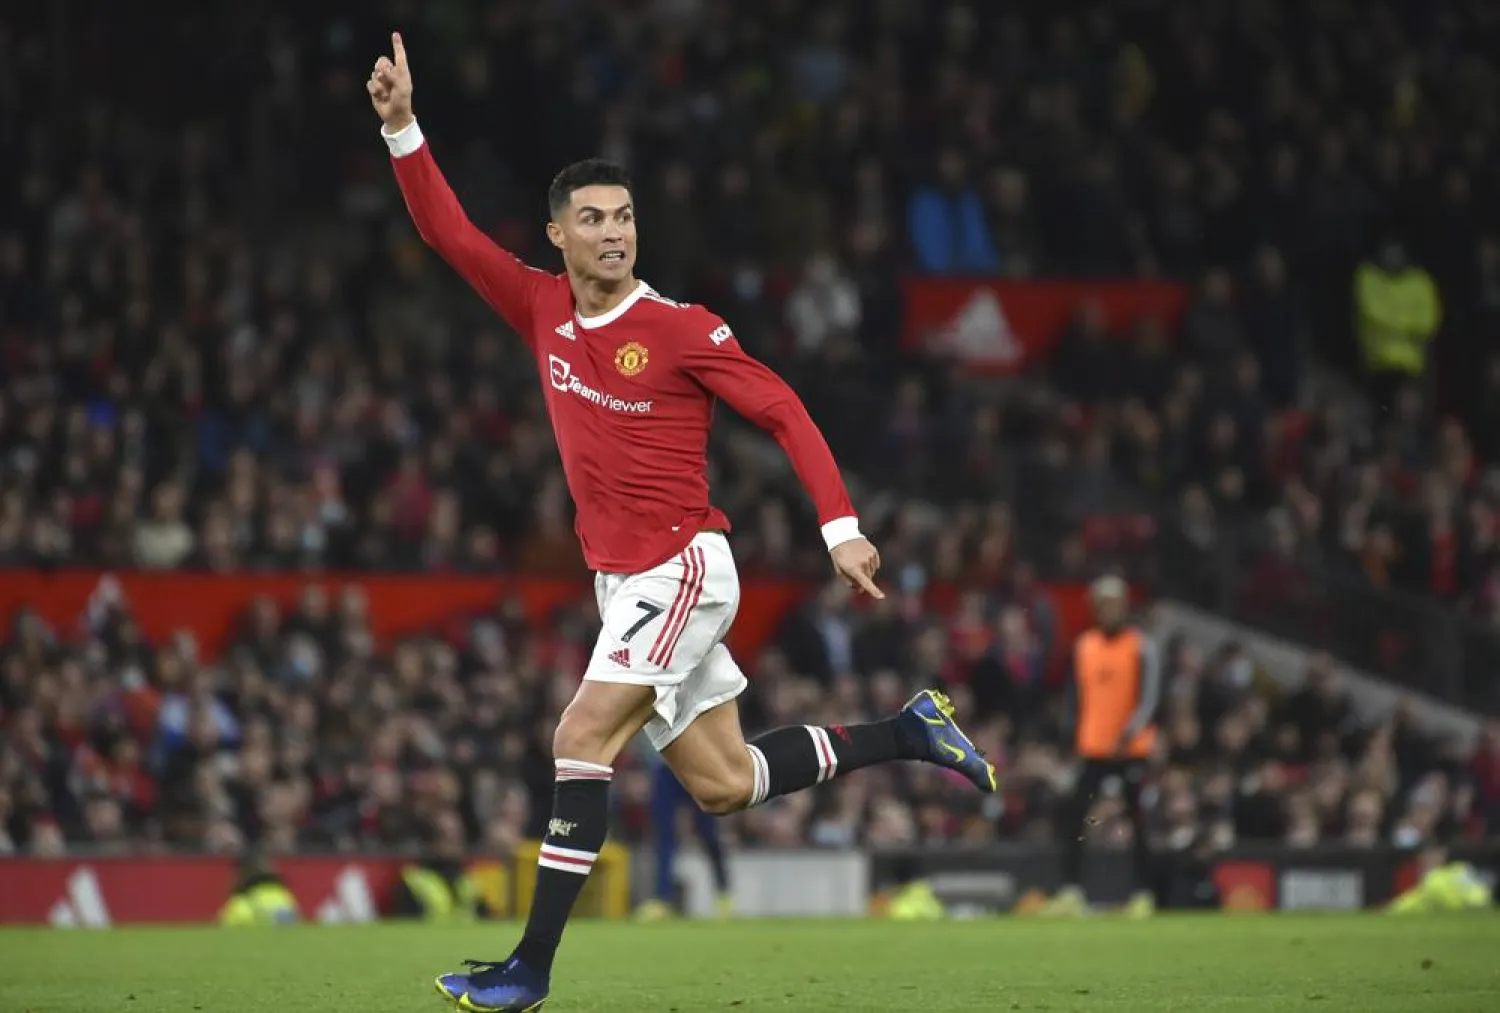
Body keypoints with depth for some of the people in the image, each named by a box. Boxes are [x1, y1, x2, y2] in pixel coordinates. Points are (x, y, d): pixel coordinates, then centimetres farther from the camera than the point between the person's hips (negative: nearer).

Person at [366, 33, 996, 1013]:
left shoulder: (682, 330, -11)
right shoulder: (544, 310, 5)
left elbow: (784, 410, -9)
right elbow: (449, 231, 5)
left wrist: (841, 526, -16)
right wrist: (403, 127, -7)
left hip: (682, 571, -7)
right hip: (622, 584, 7)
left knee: (582, 740, -17)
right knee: (722, 784, 8)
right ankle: (909, 732, 26)